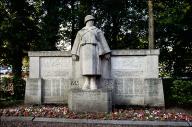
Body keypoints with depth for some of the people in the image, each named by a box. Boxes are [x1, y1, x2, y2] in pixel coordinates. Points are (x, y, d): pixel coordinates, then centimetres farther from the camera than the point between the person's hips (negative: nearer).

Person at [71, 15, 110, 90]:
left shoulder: (97, 31, 19)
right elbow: (76, 43, 17)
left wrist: (107, 53, 1)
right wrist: (74, 54, 6)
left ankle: (93, 83, -18)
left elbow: (103, 42, 11)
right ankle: (87, 82, -14)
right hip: (84, 49, 1)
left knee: (93, 66, -14)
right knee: (86, 66, -12)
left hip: (94, 49, -1)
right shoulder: (80, 32, 23)